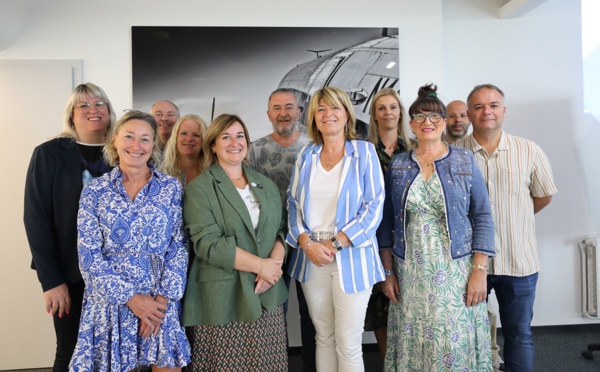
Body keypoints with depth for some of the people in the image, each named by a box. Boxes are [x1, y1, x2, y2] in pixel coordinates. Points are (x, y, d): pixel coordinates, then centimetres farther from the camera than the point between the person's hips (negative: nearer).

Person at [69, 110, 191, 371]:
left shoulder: (171, 187, 1)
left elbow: (178, 247, -1)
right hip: (110, 302, 0)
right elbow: (89, 255, -4)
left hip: (162, 301, 0)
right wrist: (130, 297, -11)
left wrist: (163, 297, -11)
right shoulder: (95, 190, 0)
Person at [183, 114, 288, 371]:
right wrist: (261, 265, -15)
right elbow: (207, 243, -14)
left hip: (267, 296, 4)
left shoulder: (266, 185, 13)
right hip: (222, 299, -4)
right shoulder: (200, 188, -4)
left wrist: (274, 263, -12)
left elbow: (281, 229, 8)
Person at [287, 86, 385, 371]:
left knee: (348, 344, 0)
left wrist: (335, 244, -13)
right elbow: (294, 204, 8)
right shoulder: (306, 155, 9)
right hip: (312, 256, 3)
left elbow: (374, 207, -7)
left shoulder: (364, 151, -1)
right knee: (324, 337, 12)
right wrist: (307, 244, -9)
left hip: (351, 257, -3)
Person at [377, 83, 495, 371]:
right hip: (410, 275, 2)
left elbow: (482, 218, -1)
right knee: (414, 345, 8)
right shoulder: (397, 166, 6)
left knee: (457, 345, 4)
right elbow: (387, 222, 7)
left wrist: (479, 271, -7)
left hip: (456, 272, -1)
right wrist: (388, 272, 4)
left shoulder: (465, 161, 2)